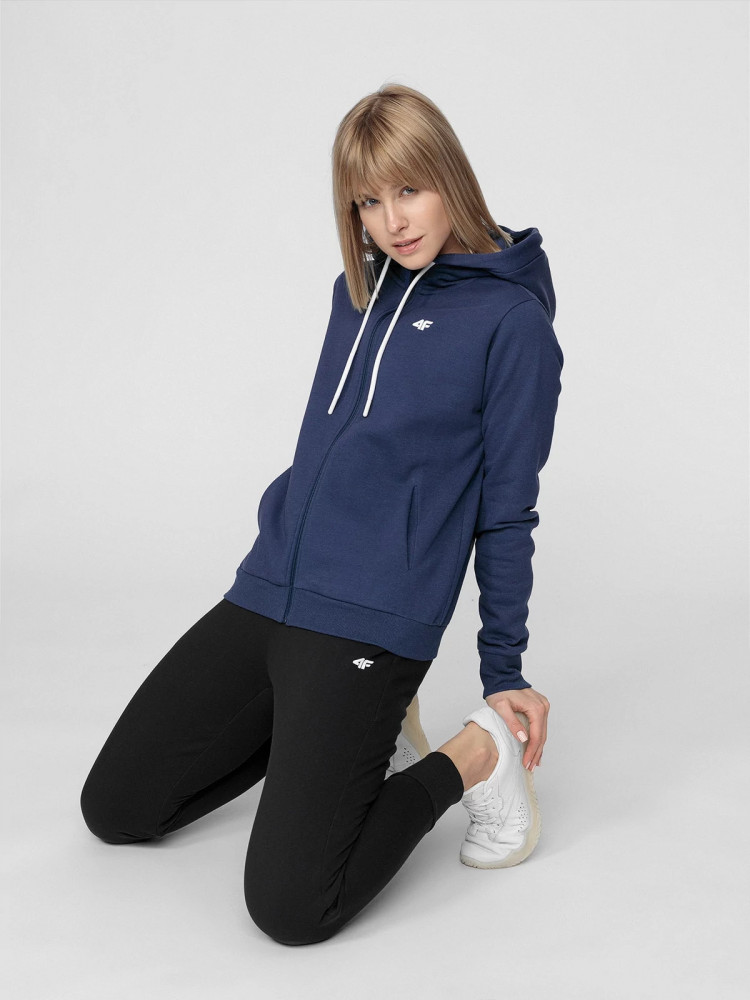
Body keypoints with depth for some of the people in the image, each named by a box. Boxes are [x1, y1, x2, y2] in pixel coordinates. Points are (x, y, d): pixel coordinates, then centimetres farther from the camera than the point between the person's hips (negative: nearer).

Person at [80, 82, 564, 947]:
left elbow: (506, 510, -2)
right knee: (114, 808, 10)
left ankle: (473, 755, 4)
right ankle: (354, 731, 19)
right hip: (262, 595, 7)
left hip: (375, 626, -7)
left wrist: (504, 675, 1)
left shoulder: (511, 319, -5)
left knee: (290, 905, -18)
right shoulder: (358, 290, 14)